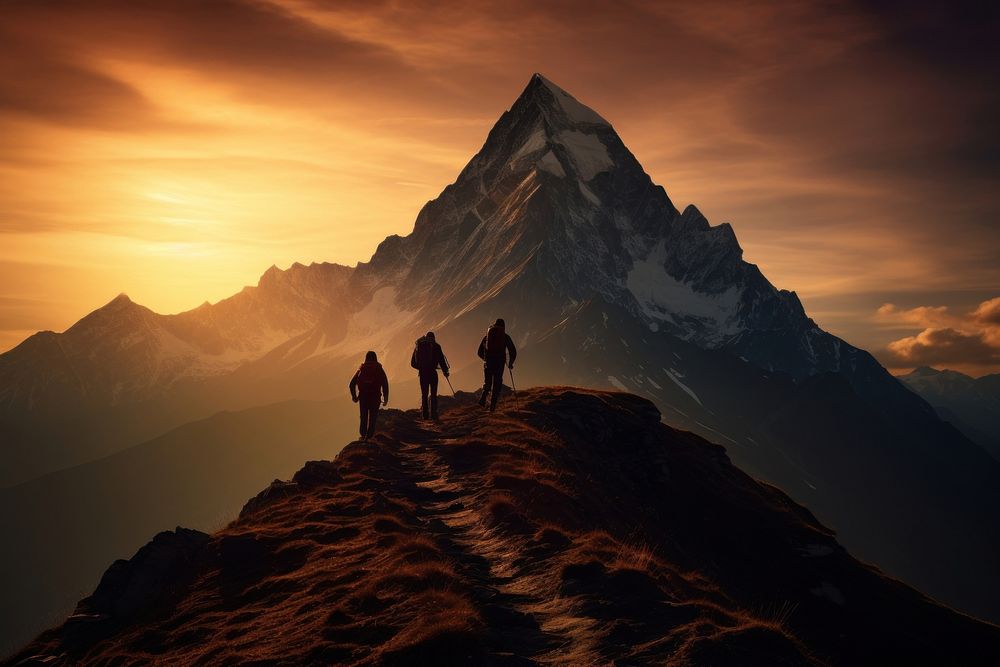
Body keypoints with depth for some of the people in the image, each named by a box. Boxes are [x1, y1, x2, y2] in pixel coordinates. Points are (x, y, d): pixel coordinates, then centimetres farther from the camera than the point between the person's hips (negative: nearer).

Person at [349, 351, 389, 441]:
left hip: (363, 397, 2)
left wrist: (354, 396, 15)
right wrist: (385, 398, 1)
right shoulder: (379, 370, -2)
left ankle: (363, 435, 25)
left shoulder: (361, 370, 2)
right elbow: (385, 385, -9)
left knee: (364, 416, 20)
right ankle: (369, 436, 7)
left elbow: (352, 384, 0)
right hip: (375, 398, -2)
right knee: (373, 417, 11)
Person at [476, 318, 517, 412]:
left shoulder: (487, 335, 14)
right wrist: (510, 363, 20)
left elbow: (480, 352, 17)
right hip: (500, 363, -1)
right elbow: (513, 352, 5)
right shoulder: (505, 337, 9)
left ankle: (484, 396, -14)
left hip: (488, 362, 1)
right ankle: (492, 406, -3)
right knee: (496, 384, 7)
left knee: (487, 382, 15)